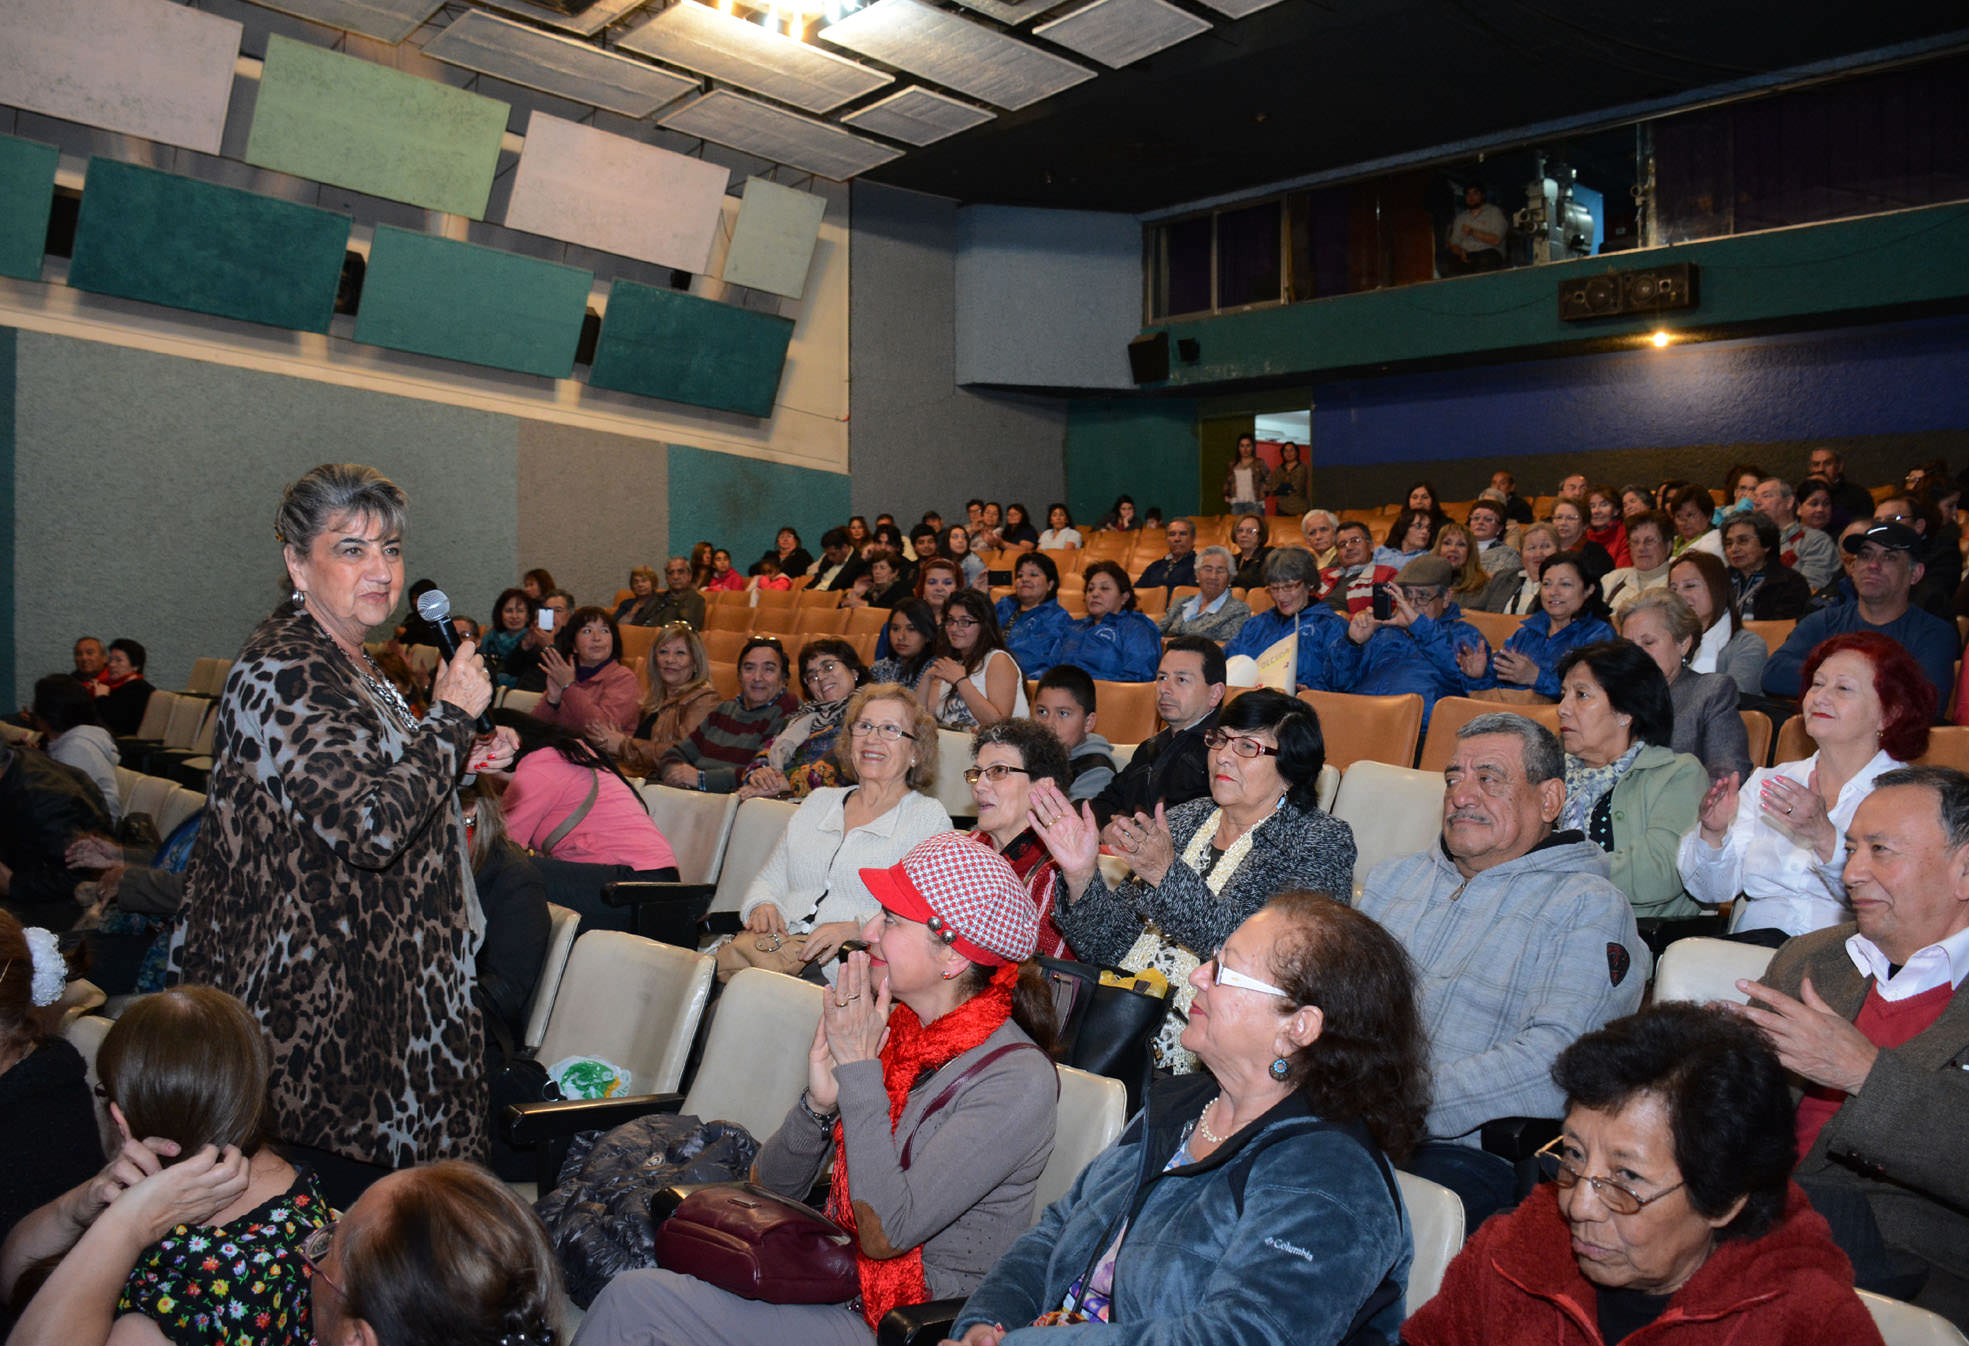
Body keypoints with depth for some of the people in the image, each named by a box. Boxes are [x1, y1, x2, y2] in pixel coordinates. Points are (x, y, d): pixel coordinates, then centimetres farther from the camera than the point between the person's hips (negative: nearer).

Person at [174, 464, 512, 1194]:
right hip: (316, 993, -10)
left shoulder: (346, 662, 12)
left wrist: (462, 761, 8)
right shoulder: (281, 674, -19)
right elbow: (370, 828, -29)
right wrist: (451, 716, -19)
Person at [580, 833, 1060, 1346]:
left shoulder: (1017, 1081, -18)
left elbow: (885, 1234, -24)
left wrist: (859, 1068, -20)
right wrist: (818, 1103, -14)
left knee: (635, 1302, -16)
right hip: (834, 1280, 7)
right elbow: (768, 1189, 7)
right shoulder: (890, 1031, 3)